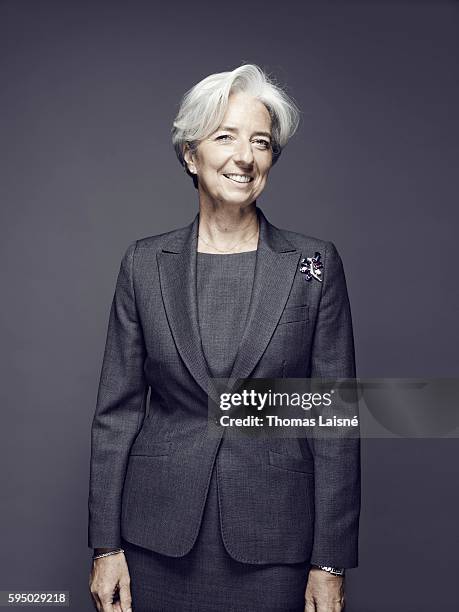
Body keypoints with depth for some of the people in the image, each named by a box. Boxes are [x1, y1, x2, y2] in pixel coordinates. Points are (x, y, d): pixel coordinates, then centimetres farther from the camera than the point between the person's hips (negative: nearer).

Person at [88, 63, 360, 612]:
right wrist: (106, 547, 1)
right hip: (159, 538, 1)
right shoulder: (144, 263, 0)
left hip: (273, 544, -1)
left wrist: (330, 564, -3)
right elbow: (116, 410, 2)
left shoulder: (315, 264, -3)